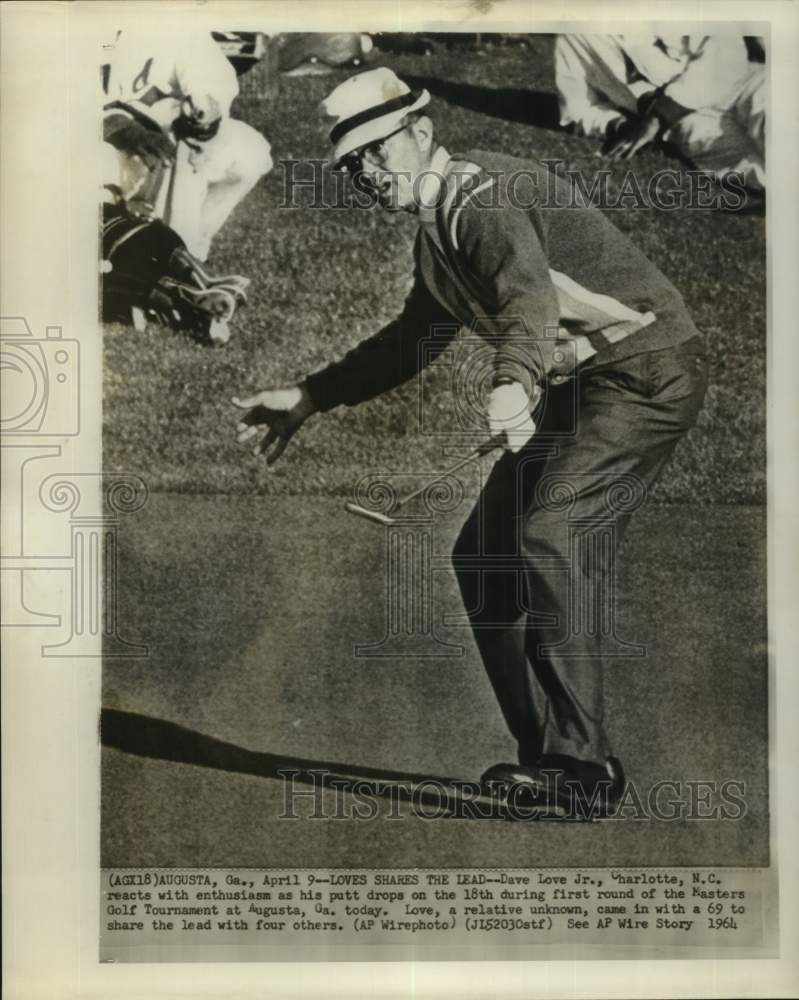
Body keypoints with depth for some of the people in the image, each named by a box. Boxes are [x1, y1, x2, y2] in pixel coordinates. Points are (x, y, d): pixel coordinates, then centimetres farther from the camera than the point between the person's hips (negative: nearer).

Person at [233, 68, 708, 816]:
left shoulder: (486, 195, -17)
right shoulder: (437, 233, 12)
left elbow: (532, 296, -37)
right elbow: (412, 340, 24)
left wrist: (514, 383, -58)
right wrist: (308, 398, 22)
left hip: (648, 369, -10)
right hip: (581, 387, 10)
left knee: (546, 535, -26)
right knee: (484, 553, 5)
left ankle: (585, 766, -17)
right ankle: (546, 751, 14)